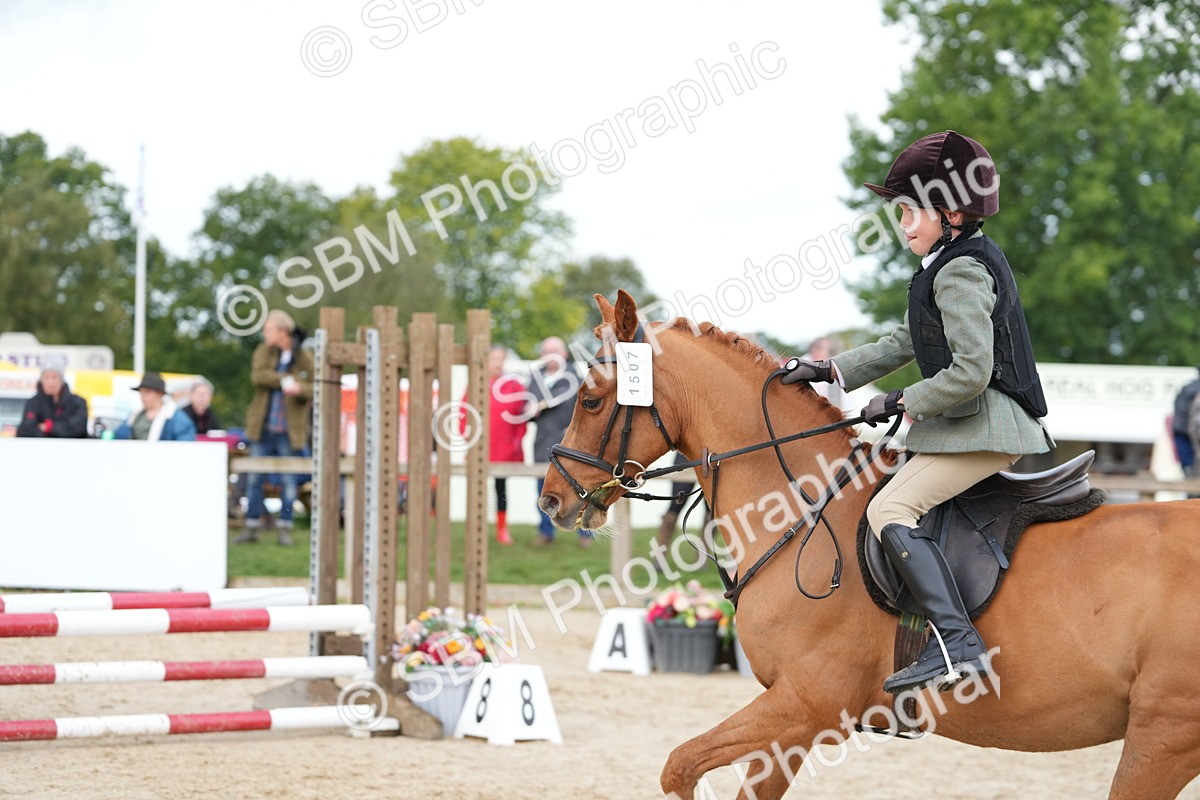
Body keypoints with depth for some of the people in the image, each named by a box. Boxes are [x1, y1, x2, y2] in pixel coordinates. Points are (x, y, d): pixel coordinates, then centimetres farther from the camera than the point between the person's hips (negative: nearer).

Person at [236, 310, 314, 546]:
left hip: (289, 431, -2)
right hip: (262, 428, 2)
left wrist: (300, 389, -26)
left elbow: (316, 389, -6)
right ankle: (252, 527, 12)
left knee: (288, 482, 3)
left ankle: (284, 528, 12)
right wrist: (285, 380, -20)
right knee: (254, 480, 5)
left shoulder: (305, 358, -2)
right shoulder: (264, 351, 4)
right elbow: (257, 375, -12)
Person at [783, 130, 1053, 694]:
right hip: (994, 428, 11)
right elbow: (903, 345, 25)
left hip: (982, 425, -11)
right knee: (898, 506, 22)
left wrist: (898, 404, -13)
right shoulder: (959, 263, 19)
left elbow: (969, 373, -23)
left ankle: (955, 641, -34)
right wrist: (827, 371, 19)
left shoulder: (961, 272, -14)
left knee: (890, 510, -21)